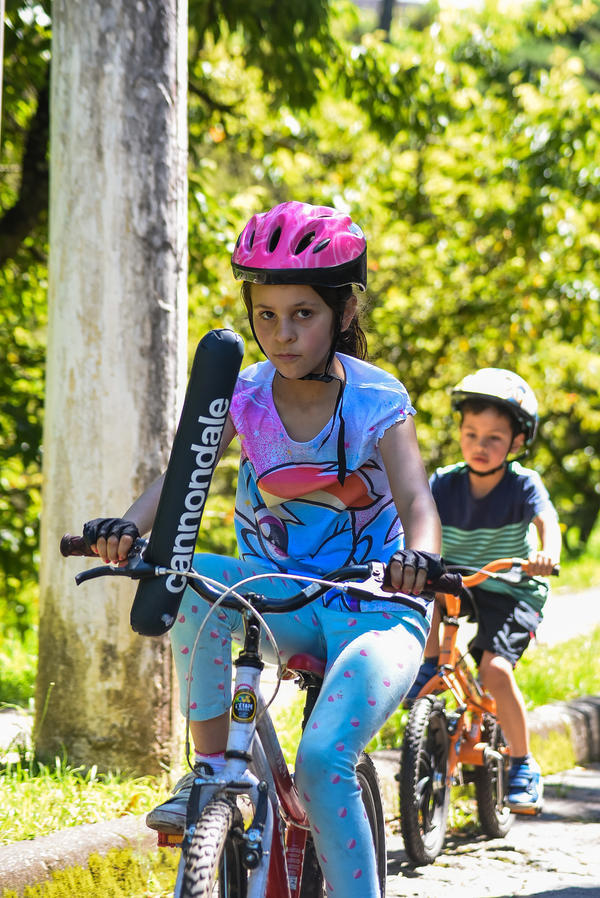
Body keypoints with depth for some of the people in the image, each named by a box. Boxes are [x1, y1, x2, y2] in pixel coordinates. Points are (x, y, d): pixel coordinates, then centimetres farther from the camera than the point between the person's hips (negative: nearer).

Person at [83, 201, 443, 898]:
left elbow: (417, 501, -24)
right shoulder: (244, 395, -4)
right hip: (281, 594, 3)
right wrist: (129, 526, -37)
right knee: (190, 579, -30)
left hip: (372, 610, -3)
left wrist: (417, 557, -48)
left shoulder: (377, 401, -12)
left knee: (321, 760, -27)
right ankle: (211, 767, -19)